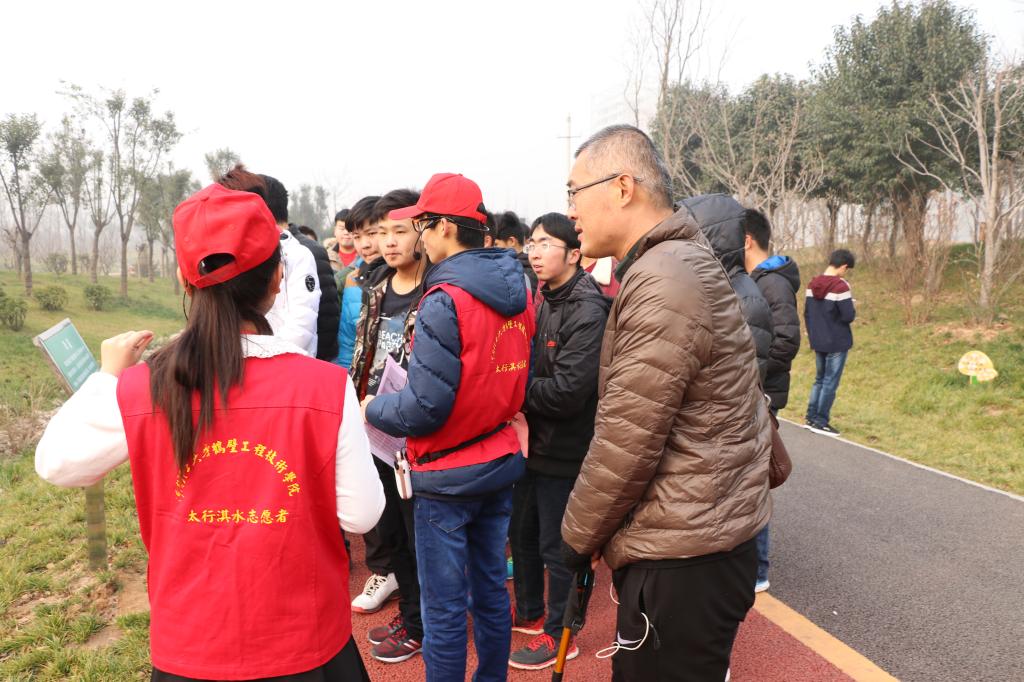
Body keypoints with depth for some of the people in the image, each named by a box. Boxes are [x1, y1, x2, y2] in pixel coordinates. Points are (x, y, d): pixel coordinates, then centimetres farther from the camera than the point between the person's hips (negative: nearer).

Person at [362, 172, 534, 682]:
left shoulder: (444, 300, -20)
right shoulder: (517, 291, 2)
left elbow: (425, 408, -21)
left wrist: (372, 409, -4)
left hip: (447, 474, -7)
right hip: (501, 463, 8)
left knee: (444, 605, 8)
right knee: (491, 588, 21)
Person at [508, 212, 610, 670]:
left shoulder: (588, 311, -20)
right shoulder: (545, 301, 8)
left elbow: (568, 389, -27)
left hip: (564, 451, -8)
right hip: (535, 442, 8)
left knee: (557, 546, 7)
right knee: (522, 532, 21)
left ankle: (558, 635, 27)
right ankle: (529, 613, 42)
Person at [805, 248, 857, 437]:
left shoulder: (812, 284, 5)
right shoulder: (840, 286, -18)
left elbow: (807, 313, 10)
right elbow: (848, 316, -19)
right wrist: (852, 309, 2)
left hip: (818, 342, 7)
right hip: (837, 343, -7)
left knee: (820, 379, 18)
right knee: (830, 382, 2)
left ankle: (811, 418, 19)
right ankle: (821, 422, 6)